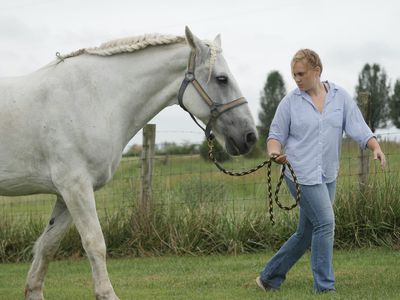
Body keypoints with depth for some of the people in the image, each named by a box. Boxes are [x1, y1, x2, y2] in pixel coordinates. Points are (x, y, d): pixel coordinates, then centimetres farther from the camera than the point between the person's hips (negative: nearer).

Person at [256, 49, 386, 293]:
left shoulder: (340, 97, 5)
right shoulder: (290, 101, -1)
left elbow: (358, 127, -1)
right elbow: (276, 134, 2)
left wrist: (376, 147, -18)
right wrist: (275, 152, -20)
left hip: (328, 176, 4)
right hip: (303, 174, -4)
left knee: (306, 234, 10)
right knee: (325, 223, -14)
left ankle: (270, 277, 24)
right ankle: (325, 287, -5)